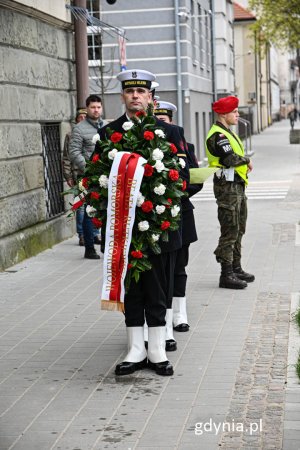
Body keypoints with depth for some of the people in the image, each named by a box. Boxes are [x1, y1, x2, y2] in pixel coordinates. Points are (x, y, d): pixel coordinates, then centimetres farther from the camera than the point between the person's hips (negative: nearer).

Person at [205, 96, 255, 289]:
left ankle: (236, 268, 25)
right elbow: (230, 159, -24)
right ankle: (227, 275, -4)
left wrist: (244, 163, -1)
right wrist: (247, 160, -8)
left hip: (238, 185, 10)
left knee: (239, 230, 16)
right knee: (230, 231, -8)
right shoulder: (217, 135, -15)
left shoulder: (228, 133, 18)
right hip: (227, 186, -10)